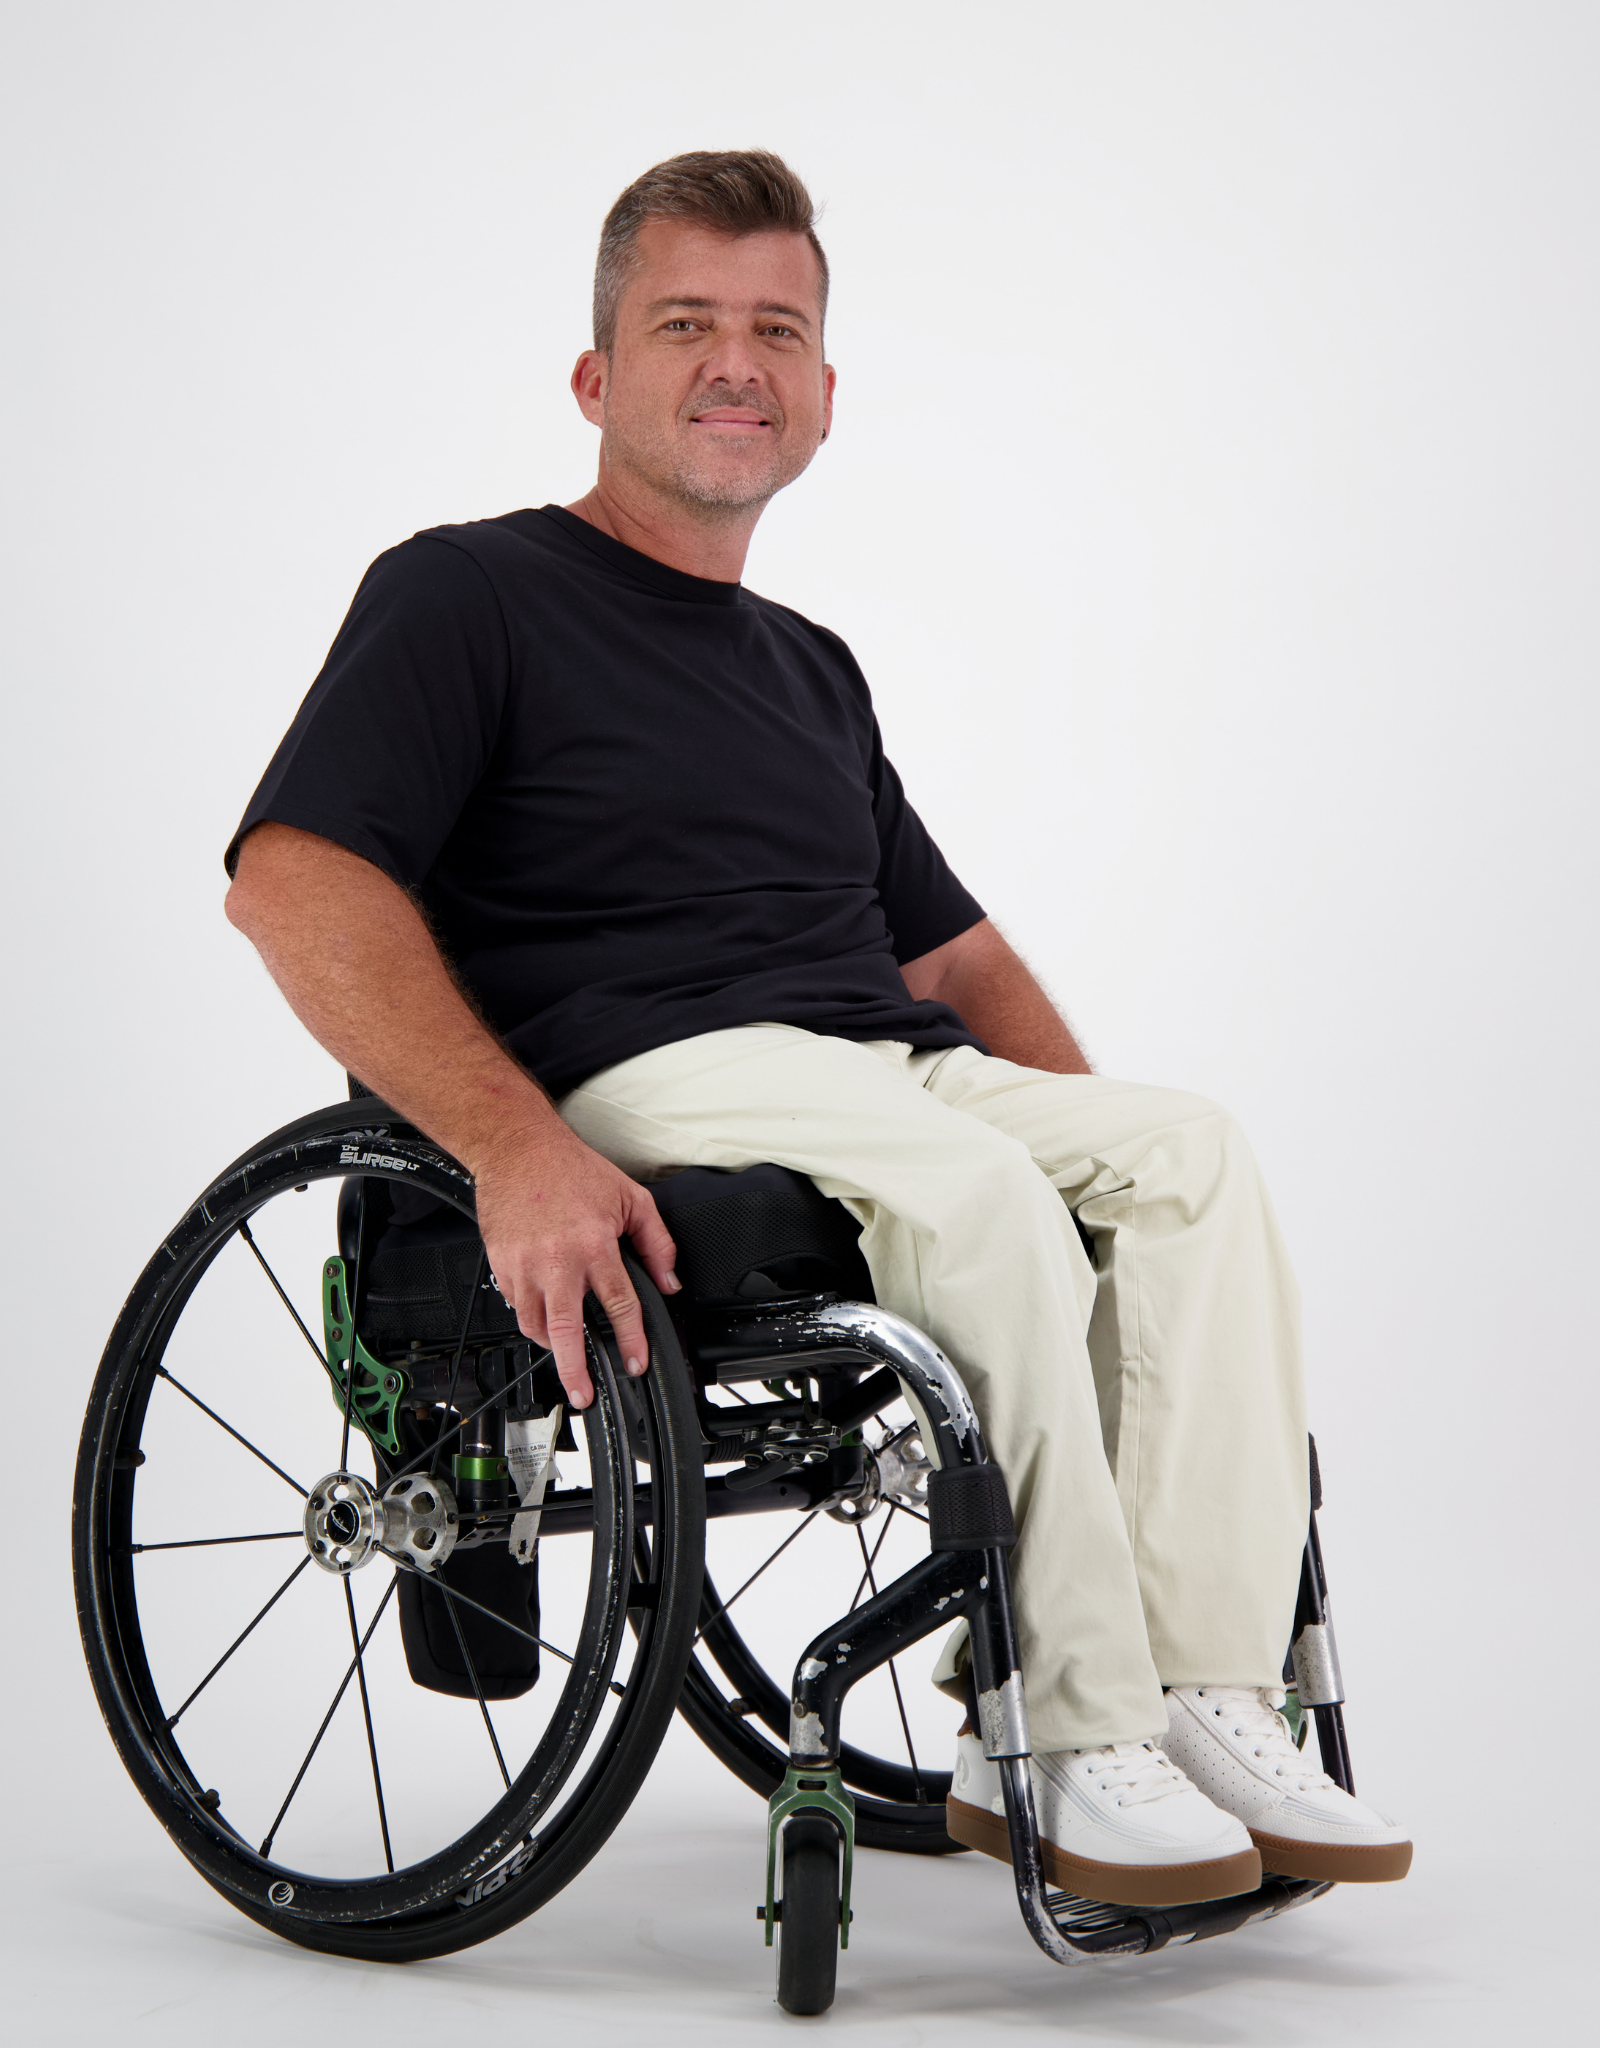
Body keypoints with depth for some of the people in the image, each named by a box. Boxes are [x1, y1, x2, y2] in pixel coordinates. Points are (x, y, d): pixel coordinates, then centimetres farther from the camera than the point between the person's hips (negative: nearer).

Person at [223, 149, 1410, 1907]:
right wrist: (514, 1145, -25)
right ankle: (1072, 1744, -25)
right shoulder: (470, 594, 4)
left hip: (891, 1073, 7)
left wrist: (1104, 1149, 12)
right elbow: (295, 881, -11)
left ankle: (1208, 1700, -24)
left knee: (1191, 1150, -20)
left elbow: (950, 950, 30)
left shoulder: (812, 669, 27)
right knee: (978, 1190, -33)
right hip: (641, 1079, -7)